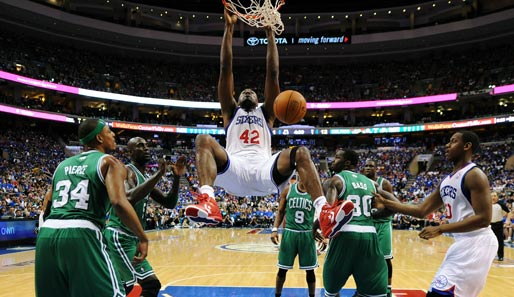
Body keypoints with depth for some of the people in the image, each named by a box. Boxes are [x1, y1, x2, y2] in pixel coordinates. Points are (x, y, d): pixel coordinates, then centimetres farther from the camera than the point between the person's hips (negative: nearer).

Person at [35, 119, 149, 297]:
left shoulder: (63, 165, 23)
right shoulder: (109, 162, 4)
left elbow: (46, 208, 23)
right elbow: (119, 202, -13)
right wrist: (142, 238, -7)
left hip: (47, 234, 7)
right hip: (81, 235, -6)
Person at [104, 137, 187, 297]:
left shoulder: (145, 178, 15)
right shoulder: (126, 171, -13)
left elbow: (169, 203, 11)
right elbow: (129, 198, -34)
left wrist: (177, 177, -2)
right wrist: (158, 175, -32)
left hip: (130, 238, 10)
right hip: (119, 236, -10)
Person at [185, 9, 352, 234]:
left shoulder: (266, 112, 31)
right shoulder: (231, 111, 30)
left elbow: (272, 74, 23)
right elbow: (226, 69, 23)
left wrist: (269, 33, 20)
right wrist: (228, 28, 19)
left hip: (264, 169, 1)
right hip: (234, 168, -1)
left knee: (300, 153, -25)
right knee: (204, 140, -27)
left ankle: (323, 211, -42)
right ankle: (208, 202, -51)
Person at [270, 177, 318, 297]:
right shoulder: (288, 190, 0)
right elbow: (280, 212, 6)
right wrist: (275, 229, -5)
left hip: (307, 234, 0)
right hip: (289, 232, 0)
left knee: (310, 270, 8)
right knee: (282, 268, 8)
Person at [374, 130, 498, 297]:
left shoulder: (474, 175, -14)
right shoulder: (446, 181, 13)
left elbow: (483, 219, -22)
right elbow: (422, 211, 14)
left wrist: (440, 229, -24)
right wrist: (387, 203, 8)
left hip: (476, 243, -9)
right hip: (463, 243, 9)